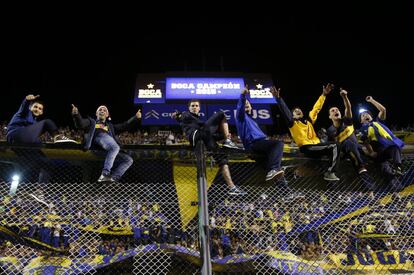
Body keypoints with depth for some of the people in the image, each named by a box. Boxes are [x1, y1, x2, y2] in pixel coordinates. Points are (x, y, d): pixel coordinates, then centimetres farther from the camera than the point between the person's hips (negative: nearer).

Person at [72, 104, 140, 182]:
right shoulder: (91, 122, 33)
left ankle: (111, 178, -22)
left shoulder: (110, 125, 43)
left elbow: (124, 126, 34)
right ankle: (105, 174, -42)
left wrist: (136, 118, 21)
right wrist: (76, 114, -10)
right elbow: (80, 124, 11)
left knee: (128, 160, -10)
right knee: (115, 147, -38)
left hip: (111, 149, 6)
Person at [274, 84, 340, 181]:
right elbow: (285, 112, -10)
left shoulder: (309, 120, 21)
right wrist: (278, 98, -22)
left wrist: (323, 95, 24)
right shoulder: (292, 123, 4)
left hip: (316, 145, 7)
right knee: (333, 146, -18)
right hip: (306, 148, -7)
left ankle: (330, 172, -8)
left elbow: (316, 108, 26)